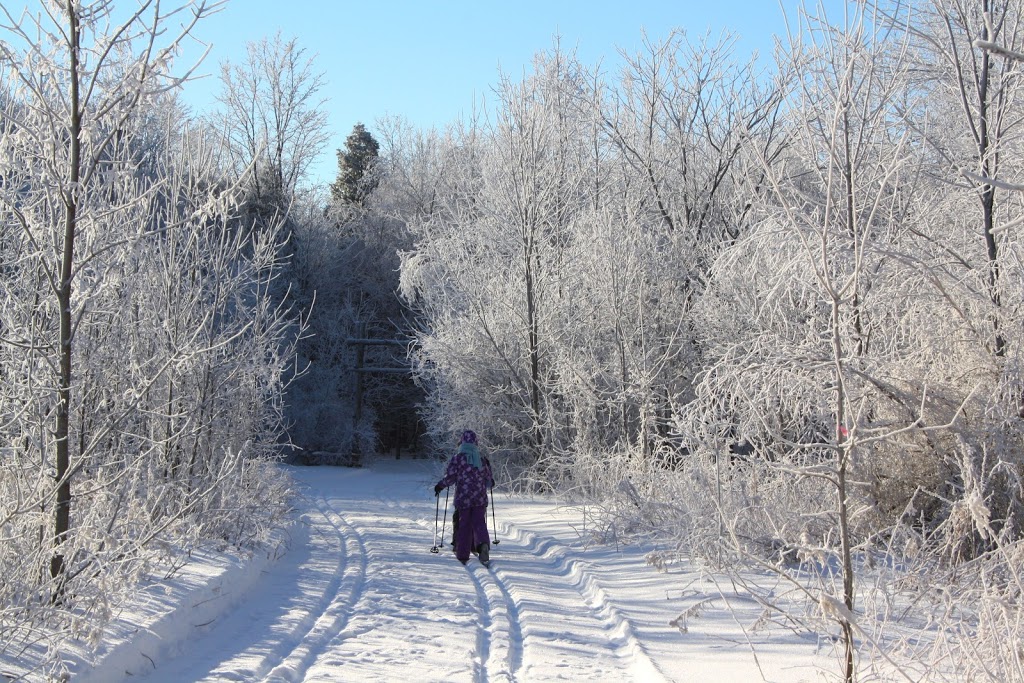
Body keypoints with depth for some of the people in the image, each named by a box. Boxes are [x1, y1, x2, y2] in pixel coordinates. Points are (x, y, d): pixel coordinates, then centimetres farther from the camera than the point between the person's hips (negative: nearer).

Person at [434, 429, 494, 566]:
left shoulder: (457, 458, -4)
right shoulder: (482, 458, 7)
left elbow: (449, 477, -7)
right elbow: (489, 479, 13)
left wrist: (439, 486, 10)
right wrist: (490, 482, 37)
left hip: (463, 498, -2)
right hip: (480, 498, 2)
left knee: (463, 525, 7)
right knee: (479, 523, 0)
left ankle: (462, 556, 9)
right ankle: (483, 544, -30)